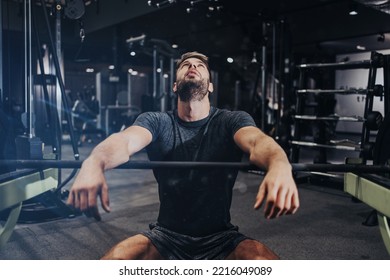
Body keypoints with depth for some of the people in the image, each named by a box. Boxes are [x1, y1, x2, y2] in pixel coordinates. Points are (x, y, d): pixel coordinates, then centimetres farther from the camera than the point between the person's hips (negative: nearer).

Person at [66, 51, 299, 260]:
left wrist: (279, 166, -52)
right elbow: (124, 141, -24)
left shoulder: (231, 121, -5)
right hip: (166, 236, 1)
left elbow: (258, 141, -27)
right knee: (114, 261, -28)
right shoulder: (156, 122, -3)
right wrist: (94, 164, -49)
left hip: (220, 239, 0)